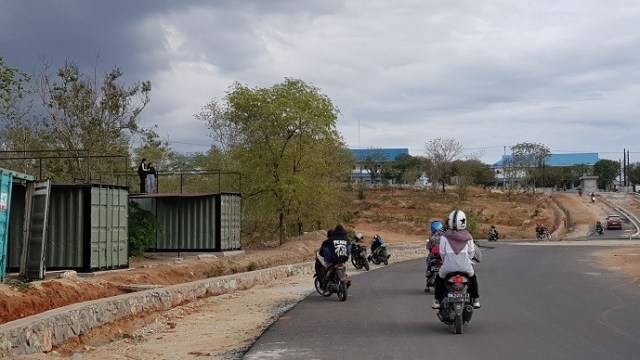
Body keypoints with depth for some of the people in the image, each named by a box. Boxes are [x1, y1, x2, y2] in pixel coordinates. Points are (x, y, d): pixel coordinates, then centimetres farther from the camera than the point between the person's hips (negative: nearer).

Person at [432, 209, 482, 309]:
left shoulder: (445, 237, -5)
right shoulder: (468, 237, -1)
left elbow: (442, 252, -2)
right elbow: (471, 253, 5)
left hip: (448, 267, -1)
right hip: (465, 267, 1)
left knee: (439, 278, 29)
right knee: (473, 276, 33)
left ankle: (437, 301, 24)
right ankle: (475, 300, 32)